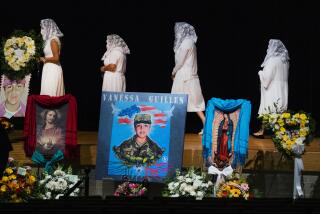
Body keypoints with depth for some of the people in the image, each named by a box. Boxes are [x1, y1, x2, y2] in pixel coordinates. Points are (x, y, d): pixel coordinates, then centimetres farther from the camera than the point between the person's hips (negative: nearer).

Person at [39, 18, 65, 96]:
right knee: (49, 95, 8)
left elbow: (56, 58, -18)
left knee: (50, 95, -9)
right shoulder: (49, 39, 15)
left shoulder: (53, 40, -12)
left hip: (53, 70, -9)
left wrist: (44, 59, -7)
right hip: (50, 70, 9)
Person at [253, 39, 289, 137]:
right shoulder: (284, 60, 8)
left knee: (267, 111, -2)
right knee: (279, 111, 7)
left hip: (272, 90, -7)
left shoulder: (272, 60, -15)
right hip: (282, 89, 7)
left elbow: (266, 76, -18)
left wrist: (260, 72, 2)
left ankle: (262, 131, 2)